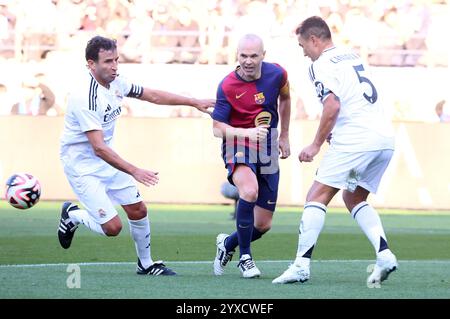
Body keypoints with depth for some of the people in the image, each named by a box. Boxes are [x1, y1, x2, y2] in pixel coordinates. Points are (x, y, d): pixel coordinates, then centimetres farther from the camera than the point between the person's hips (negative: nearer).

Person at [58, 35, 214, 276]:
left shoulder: (115, 82, -4)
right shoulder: (84, 97, -30)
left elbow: (152, 96, 12)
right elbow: (99, 148, -33)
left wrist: (194, 102, 12)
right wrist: (134, 172, -37)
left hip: (108, 158, 8)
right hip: (82, 165, -8)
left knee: (138, 211, 7)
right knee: (112, 227, -13)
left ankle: (146, 264, 26)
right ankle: (72, 215, 16)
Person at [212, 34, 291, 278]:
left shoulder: (277, 74, -6)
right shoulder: (227, 86, -16)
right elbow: (218, 128, -14)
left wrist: (284, 136, 20)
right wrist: (248, 132, -31)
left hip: (268, 150, 4)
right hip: (237, 147, -4)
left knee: (263, 225, 4)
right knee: (249, 191, -36)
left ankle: (227, 244, 36)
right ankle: (245, 258, -19)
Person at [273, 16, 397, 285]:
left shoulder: (322, 65, -4)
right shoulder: (352, 56, 22)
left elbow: (333, 106, -17)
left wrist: (316, 145, -9)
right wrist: (335, 133, 22)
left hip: (356, 140, -8)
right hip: (385, 138, 8)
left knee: (317, 196, -3)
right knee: (354, 199, 20)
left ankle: (302, 265, -10)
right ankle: (384, 254, 3)